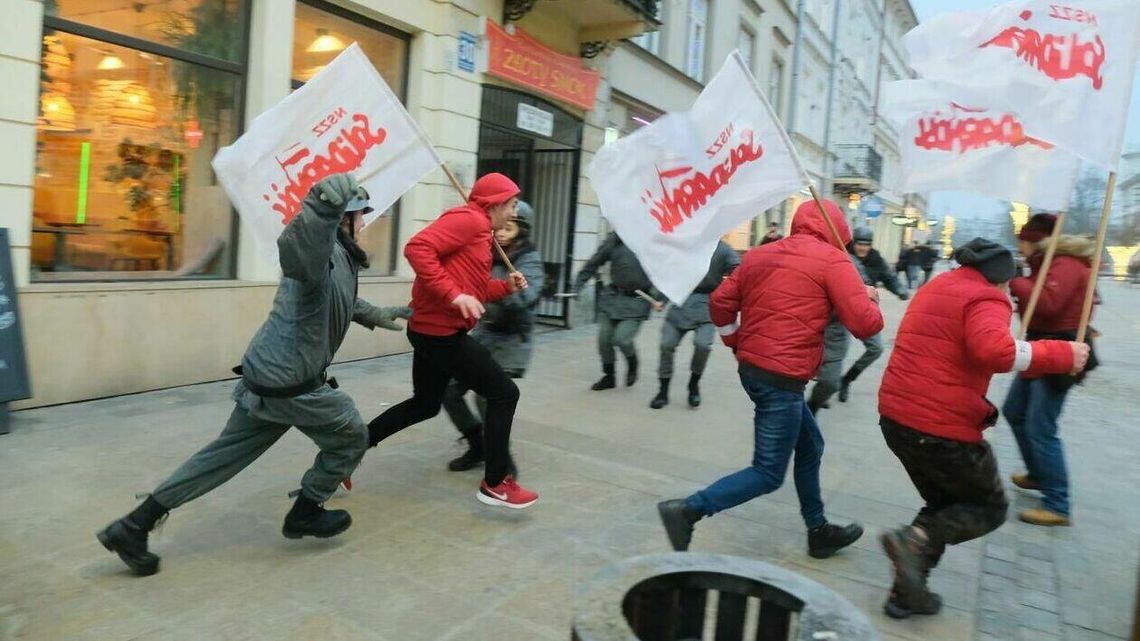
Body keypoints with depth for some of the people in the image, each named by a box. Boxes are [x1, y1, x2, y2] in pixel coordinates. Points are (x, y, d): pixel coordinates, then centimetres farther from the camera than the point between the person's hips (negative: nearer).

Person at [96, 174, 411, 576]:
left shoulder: (338, 256, 14)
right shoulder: (324, 250, -18)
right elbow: (295, 248, -46)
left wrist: (376, 315, 45)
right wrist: (326, 203, -64)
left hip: (265, 376, 10)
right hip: (291, 383, -10)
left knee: (223, 456, 17)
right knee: (350, 438, 11)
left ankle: (133, 528, 21)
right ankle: (305, 514, 26)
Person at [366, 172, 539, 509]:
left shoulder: (478, 231, 19)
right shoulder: (469, 219, -13)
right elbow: (417, 248, -26)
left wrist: (507, 286, 7)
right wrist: (453, 295, -30)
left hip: (432, 331, 11)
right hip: (442, 332, -11)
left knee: (425, 405, 24)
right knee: (504, 393, -4)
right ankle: (495, 484, 5)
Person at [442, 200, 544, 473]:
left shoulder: (530, 261, -10)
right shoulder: (491, 254, 6)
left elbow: (522, 298, -27)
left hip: (509, 341, -6)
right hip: (481, 334, 6)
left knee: (487, 397, -20)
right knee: (450, 390, 3)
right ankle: (478, 445, 24)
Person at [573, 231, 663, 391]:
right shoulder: (615, 239, 1)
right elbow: (593, 263, 9)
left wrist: (660, 298, -12)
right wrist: (577, 287, 3)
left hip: (637, 301, -4)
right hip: (612, 297, 4)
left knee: (621, 338, -14)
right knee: (604, 339, 6)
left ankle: (632, 364, 21)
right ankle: (609, 376, 29)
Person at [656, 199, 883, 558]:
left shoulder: (760, 254, 12)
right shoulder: (832, 260, -7)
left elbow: (720, 303, 11)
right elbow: (865, 324, -11)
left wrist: (737, 343, 22)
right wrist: (870, 300, 10)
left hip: (752, 368, 9)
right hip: (783, 379, -9)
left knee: (810, 447, 23)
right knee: (768, 473, 1)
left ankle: (819, 531, 34)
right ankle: (687, 510, -9)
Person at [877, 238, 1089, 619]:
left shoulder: (935, 288, 17)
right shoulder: (986, 300, -11)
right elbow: (995, 350, -31)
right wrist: (1061, 355, -22)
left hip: (896, 417, 8)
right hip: (941, 428, -8)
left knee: (943, 505, 24)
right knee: (991, 508, 13)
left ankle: (906, 593, 20)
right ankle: (914, 540, -11)